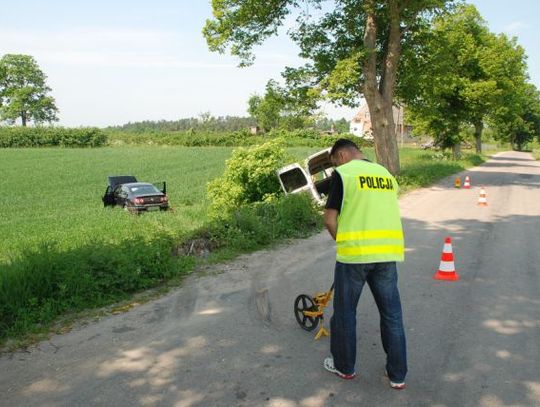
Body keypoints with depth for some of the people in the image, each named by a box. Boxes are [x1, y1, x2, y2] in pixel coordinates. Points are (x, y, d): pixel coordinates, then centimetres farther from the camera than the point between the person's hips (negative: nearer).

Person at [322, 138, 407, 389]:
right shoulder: (386, 173, 15)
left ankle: (344, 366, 28)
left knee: (345, 312, 13)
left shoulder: (342, 173, -3)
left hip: (354, 254, -5)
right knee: (392, 314, 13)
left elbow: (330, 220, -6)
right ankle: (397, 375, 22)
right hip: (388, 252, 5)